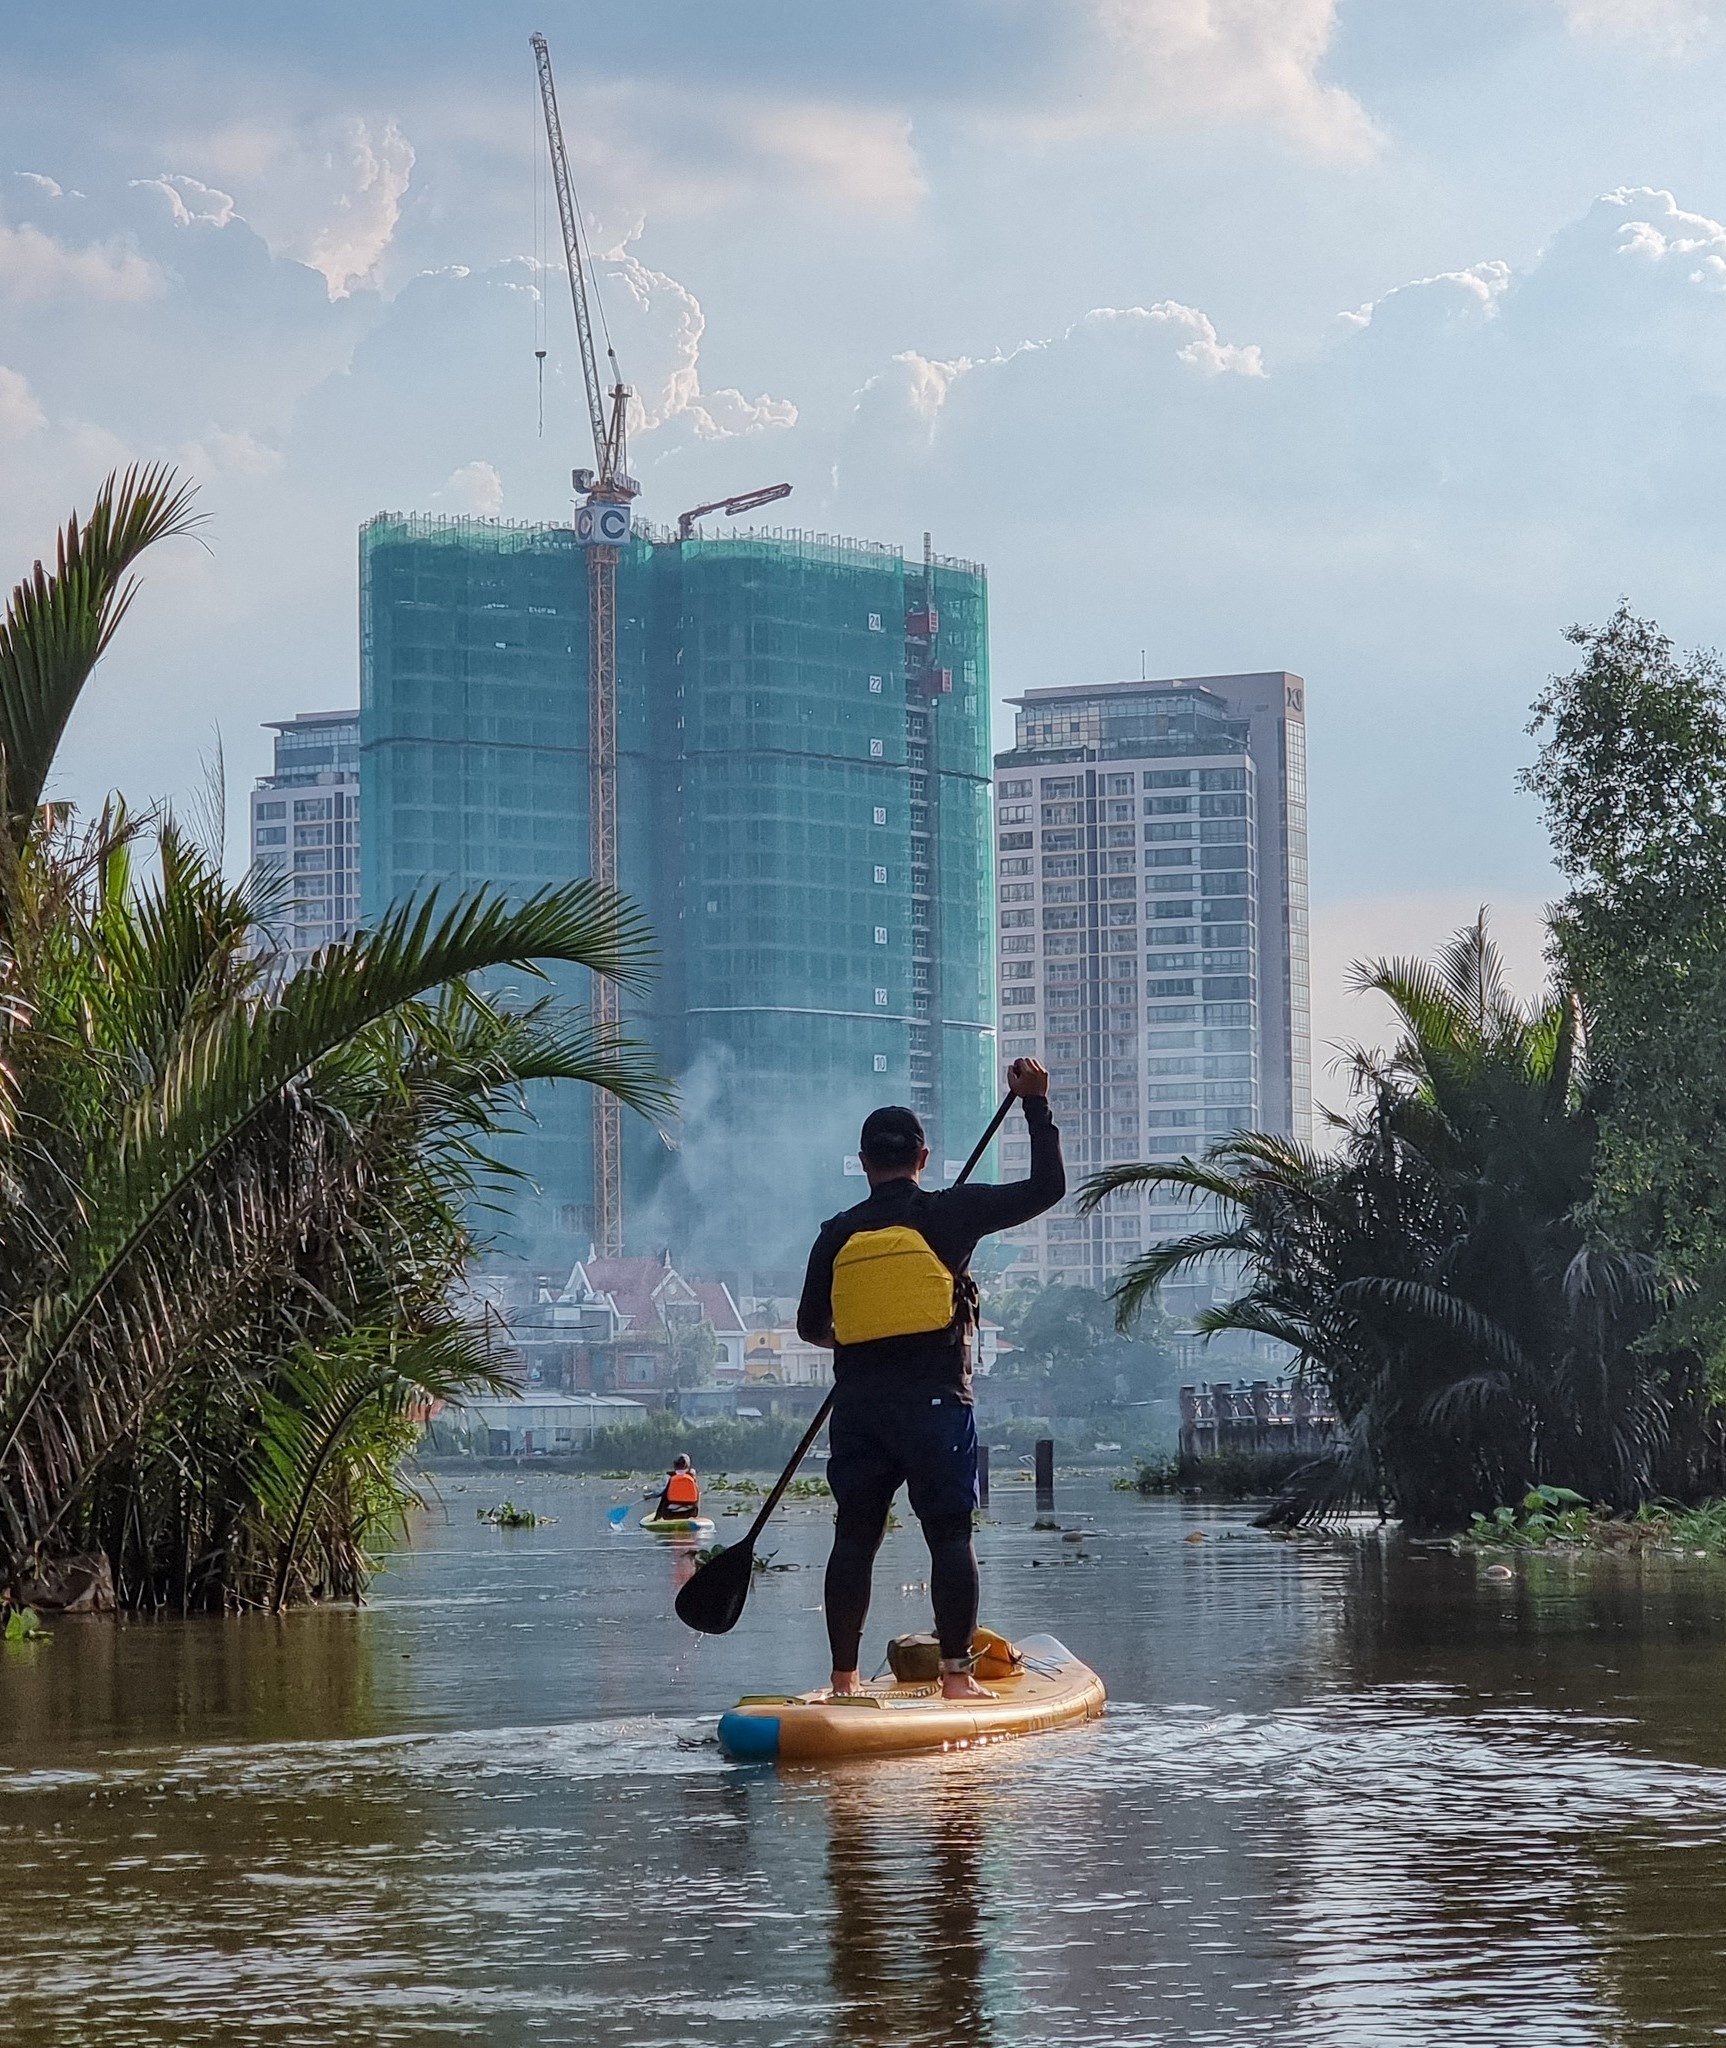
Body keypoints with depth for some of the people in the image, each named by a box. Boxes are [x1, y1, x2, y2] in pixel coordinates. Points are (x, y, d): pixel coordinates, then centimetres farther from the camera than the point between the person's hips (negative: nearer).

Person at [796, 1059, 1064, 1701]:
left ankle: (844, 1677, 7)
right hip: (935, 1401, -3)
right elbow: (1047, 1187, 2)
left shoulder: (838, 1234, 7)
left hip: (858, 1404, 3)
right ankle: (956, 1672, -7)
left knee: (854, 1537, 7)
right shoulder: (948, 1213, -1)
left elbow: (810, 1327, 16)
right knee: (950, 1536, -1)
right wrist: (1036, 1104, 10)